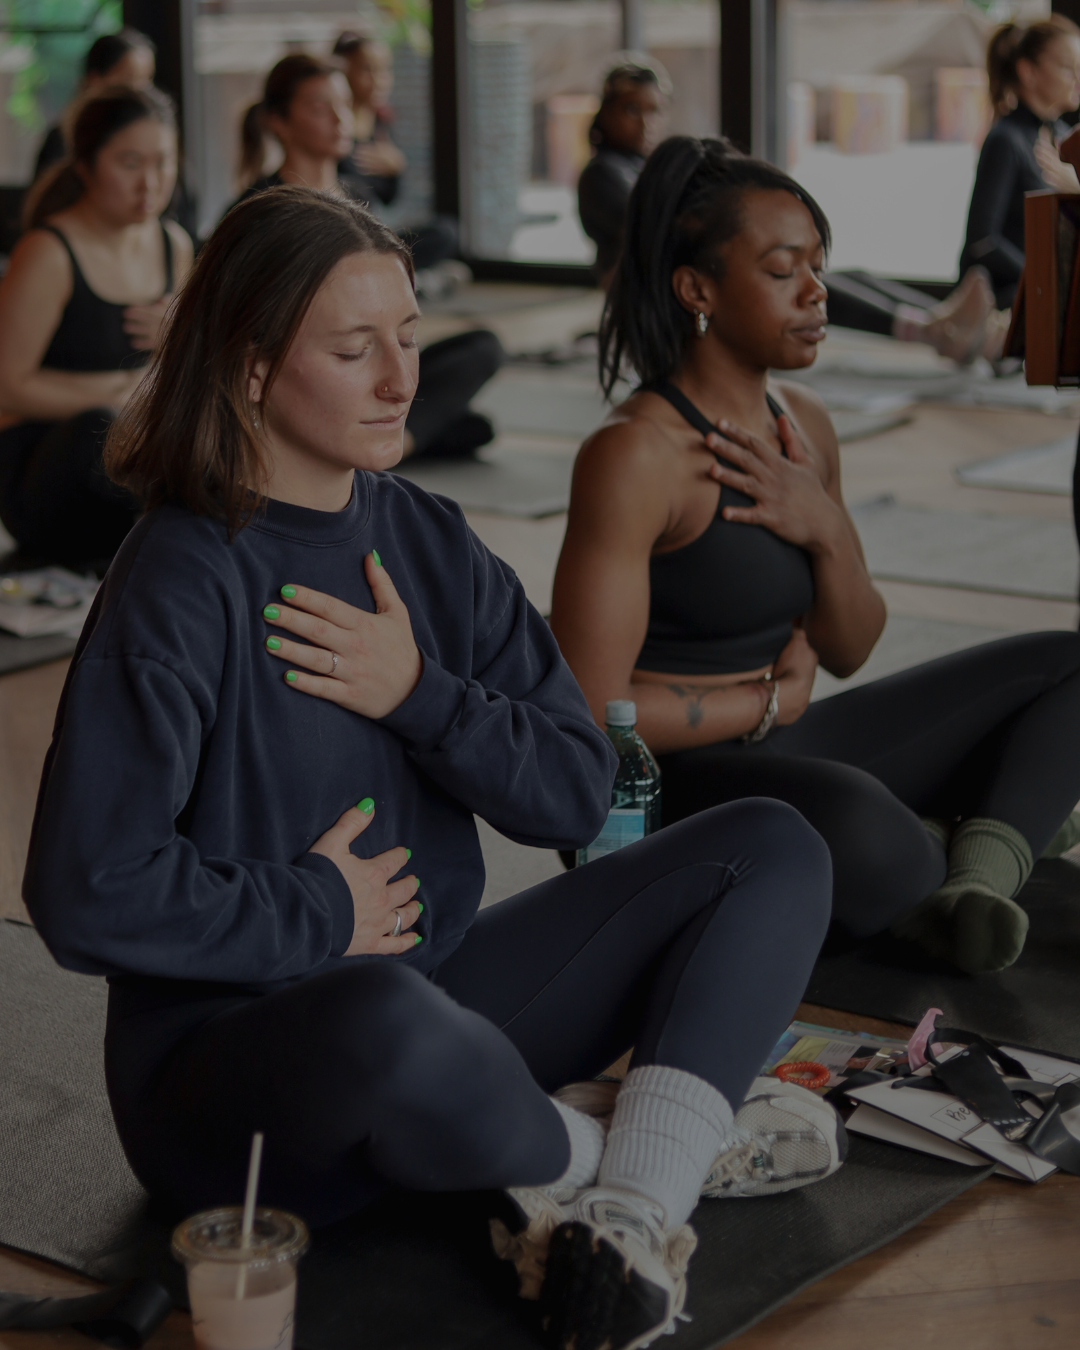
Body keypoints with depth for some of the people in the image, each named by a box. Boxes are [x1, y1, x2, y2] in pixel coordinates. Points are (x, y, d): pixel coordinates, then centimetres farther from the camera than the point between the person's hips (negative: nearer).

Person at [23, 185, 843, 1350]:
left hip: (434, 994, 8)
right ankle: (574, 1149, -8)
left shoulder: (424, 537, 5)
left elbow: (576, 790, 4)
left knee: (772, 850, -1)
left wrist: (420, 693, -12)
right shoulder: (184, 585, -16)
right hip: (232, 1071, -7)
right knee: (383, 1019, -44)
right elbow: (87, 894, -24)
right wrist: (316, 913, -13)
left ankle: (636, 1207, -21)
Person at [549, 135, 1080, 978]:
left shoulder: (804, 424, 8)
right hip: (669, 784, -9)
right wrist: (773, 698, -7)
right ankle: (936, 862, -4)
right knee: (856, 829, -41)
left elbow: (850, 651, 14)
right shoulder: (635, 454, -17)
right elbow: (590, 710, -21)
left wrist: (827, 528, -7)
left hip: (790, 751, 9)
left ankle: (978, 876, -15)